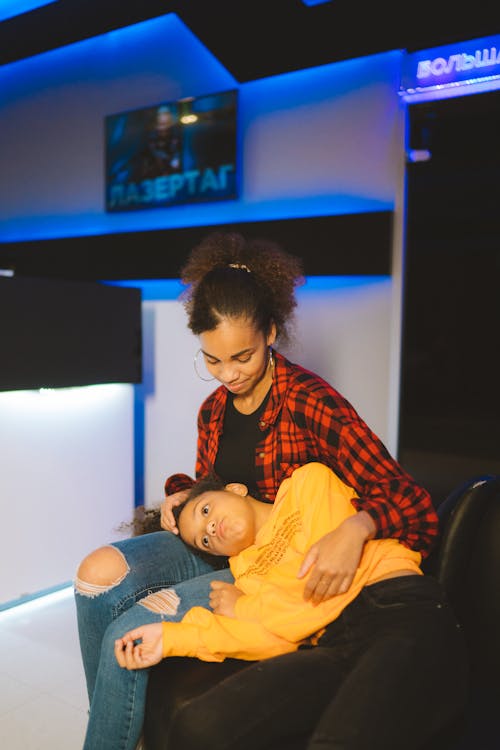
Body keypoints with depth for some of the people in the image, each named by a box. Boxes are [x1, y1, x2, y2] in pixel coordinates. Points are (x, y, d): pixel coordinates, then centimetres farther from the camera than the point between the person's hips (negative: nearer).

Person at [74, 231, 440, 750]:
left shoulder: (311, 403, -17)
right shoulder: (214, 410, 5)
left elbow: (407, 498, -20)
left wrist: (354, 529, -41)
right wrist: (182, 495, -1)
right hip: (216, 548, 7)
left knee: (130, 632, -20)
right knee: (100, 570, -17)